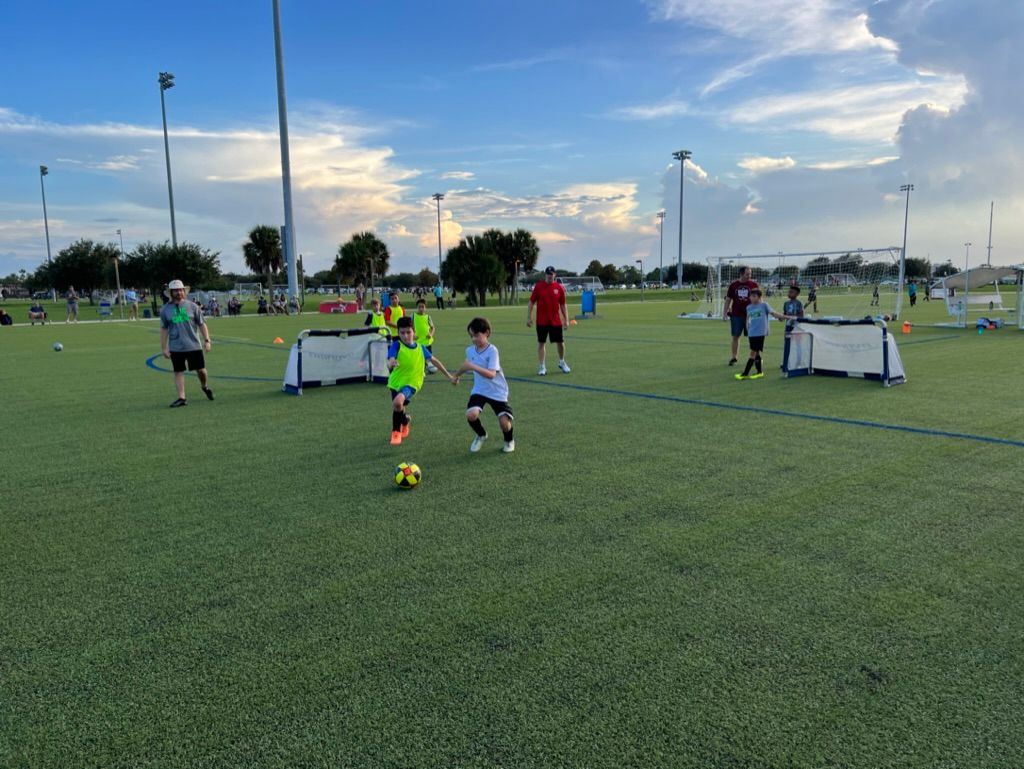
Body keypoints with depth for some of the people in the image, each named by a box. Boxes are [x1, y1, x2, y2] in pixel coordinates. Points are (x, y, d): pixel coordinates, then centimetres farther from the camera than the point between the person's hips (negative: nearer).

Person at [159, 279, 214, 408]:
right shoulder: (166, 309, 2)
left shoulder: (192, 306, 1)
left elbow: (202, 324, 3)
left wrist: (207, 340, -5)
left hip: (194, 345, 0)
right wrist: (164, 348, 2)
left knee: (201, 369, 5)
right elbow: (164, 329, 5)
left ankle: (205, 387, 34)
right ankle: (182, 398, 7)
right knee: (178, 372, 2)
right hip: (176, 348, 1)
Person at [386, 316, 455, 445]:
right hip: (396, 381, 2)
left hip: (411, 383, -2)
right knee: (398, 406, 15)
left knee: (398, 402, -27)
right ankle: (405, 420, 54)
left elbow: (434, 360, 11)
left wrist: (449, 376, 15)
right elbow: (390, 361, -28)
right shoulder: (396, 345, -11)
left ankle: (396, 432, -2)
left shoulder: (420, 348, -2)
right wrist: (391, 363, -54)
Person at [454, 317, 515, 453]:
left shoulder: (492, 351, -19)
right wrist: (457, 375, 40)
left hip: (497, 392, -4)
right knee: (471, 415, -22)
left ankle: (509, 440, 23)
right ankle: (481, 435, 12)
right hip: (479, 390, 4)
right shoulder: (470, 350, -2)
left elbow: (491, 374, -33)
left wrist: (473, 367, -44)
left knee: (504, 422, -13)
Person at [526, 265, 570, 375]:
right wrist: (529, 317, -3)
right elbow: (531, 302, 2)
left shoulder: (559, 287, 3)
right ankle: (542, 367, 10)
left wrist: (566, 319, 4)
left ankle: (562, 362, 31)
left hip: (556, 321, 1)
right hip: (541, 321, -1)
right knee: (541, 343, 3)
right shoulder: (538, 286, -1)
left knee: (560, 342, 8)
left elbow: (563, 305, 7)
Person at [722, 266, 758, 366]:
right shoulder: (733, 285, 3)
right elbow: (728, 299, 8)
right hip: (736, 315, 1)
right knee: (735, 336, 5)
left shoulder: (754, 284, 0)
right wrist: (725, 312, 3)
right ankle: (734, 358, 14)